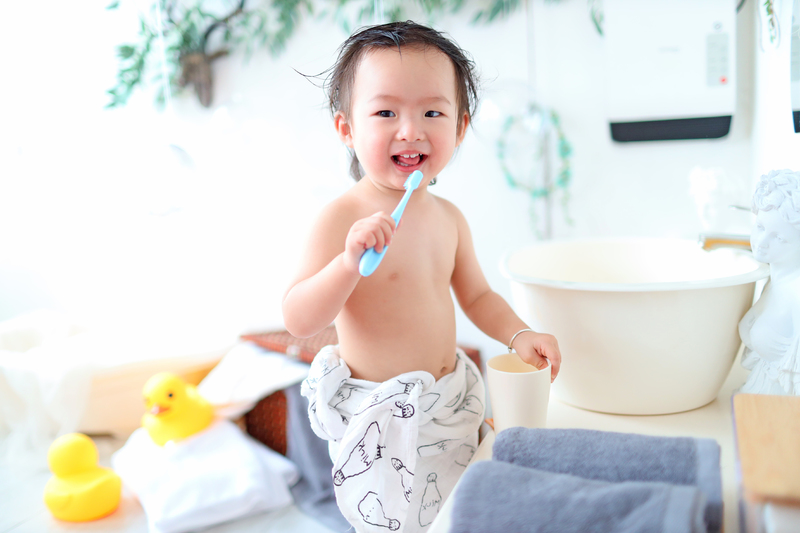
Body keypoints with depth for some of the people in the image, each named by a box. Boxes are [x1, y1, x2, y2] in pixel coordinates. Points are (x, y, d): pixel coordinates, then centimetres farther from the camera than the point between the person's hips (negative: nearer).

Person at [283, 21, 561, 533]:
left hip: (449, 401, 7)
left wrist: (519, 334, -5)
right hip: (380, 418, -6)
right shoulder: (343, 217, -20)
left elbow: (476, 295, 12)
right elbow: (298, 320, -25)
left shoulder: (448, 217, 0)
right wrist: (350, 261, -39)